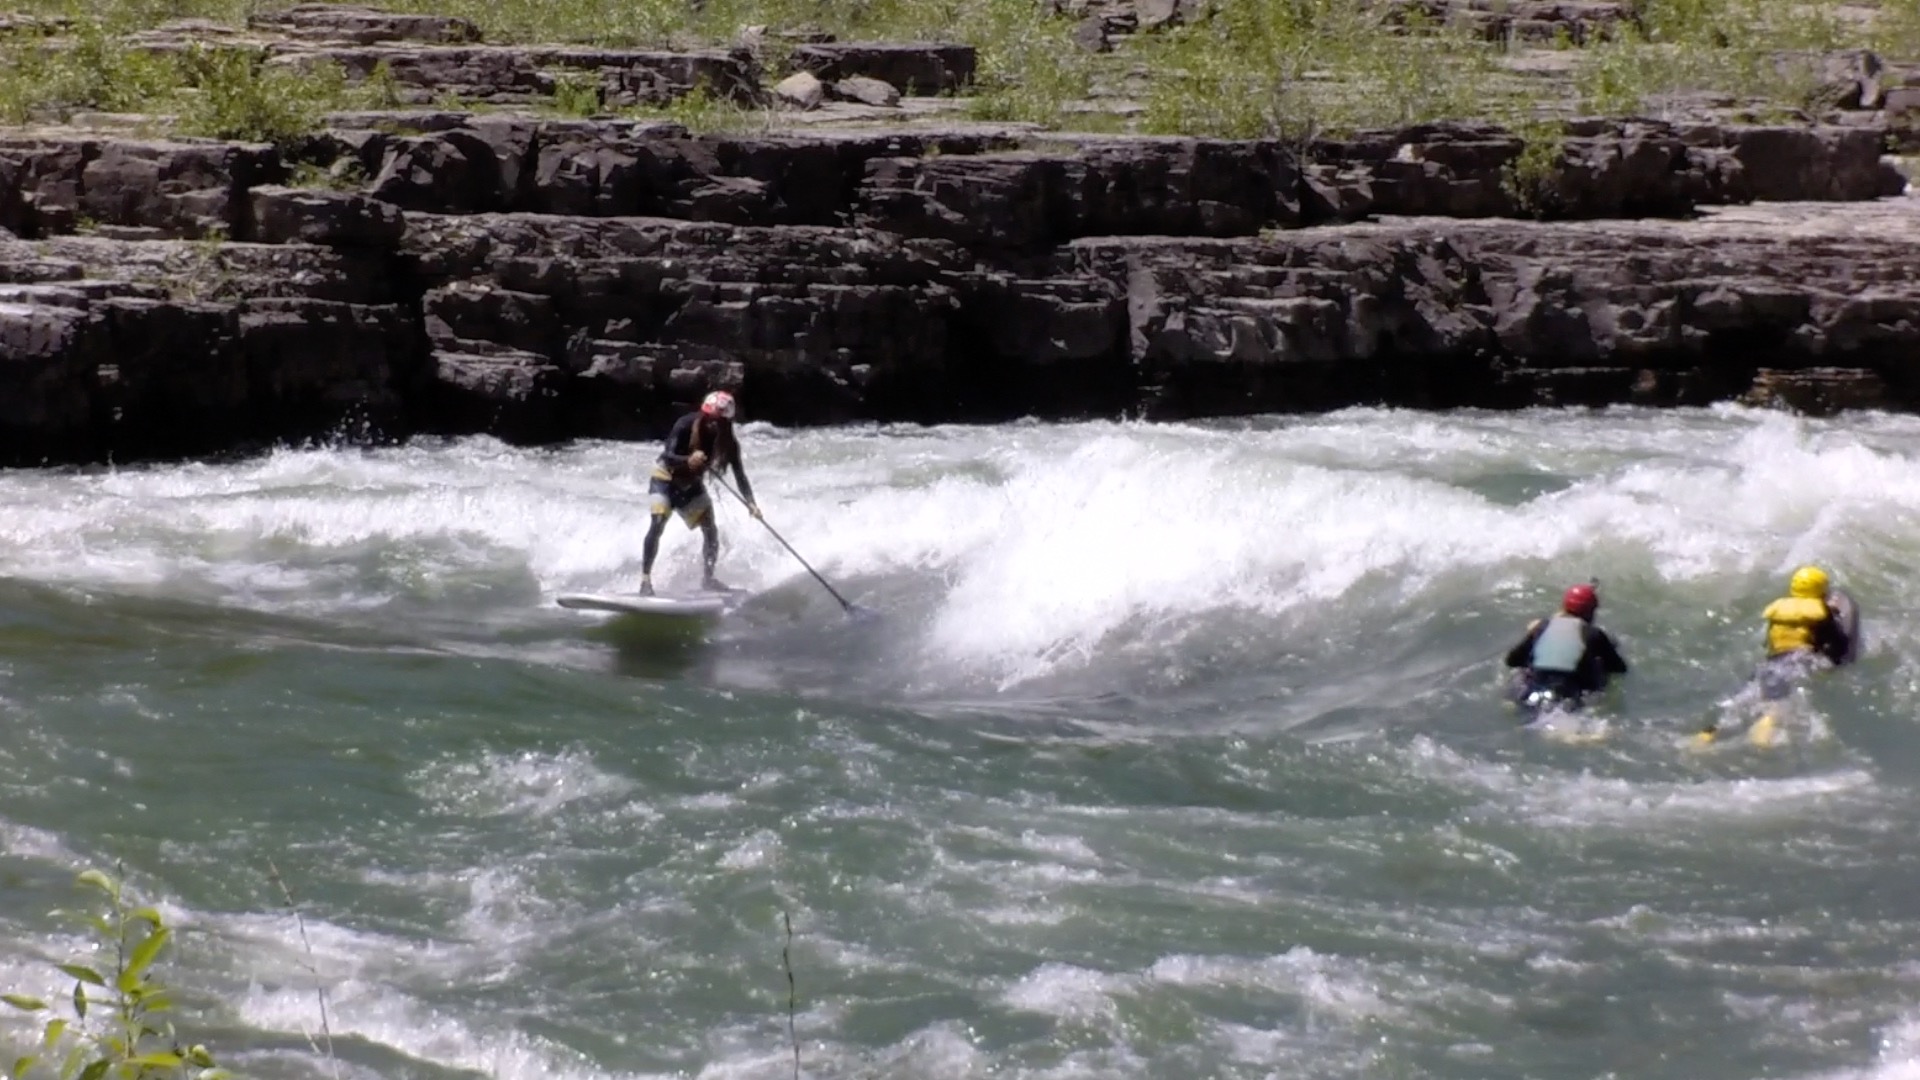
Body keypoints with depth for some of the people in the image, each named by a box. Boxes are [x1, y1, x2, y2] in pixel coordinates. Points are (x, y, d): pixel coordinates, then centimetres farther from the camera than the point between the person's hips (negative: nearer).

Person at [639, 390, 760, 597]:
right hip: (666, 479, -4)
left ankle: (708, 578, 13)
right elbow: (667, 456, -35)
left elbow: (739, 475, -19)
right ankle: (645, 579, -19)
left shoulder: (728, 443, -18)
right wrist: (688, 461, -56)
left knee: (711, 531, -5)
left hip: (692, 485, 4)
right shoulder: (686, 425, -28)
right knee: (658, 524, -21)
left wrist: (751, 503, -34)